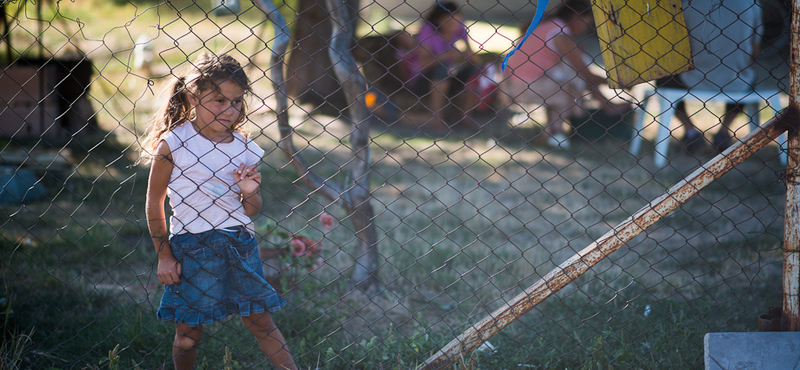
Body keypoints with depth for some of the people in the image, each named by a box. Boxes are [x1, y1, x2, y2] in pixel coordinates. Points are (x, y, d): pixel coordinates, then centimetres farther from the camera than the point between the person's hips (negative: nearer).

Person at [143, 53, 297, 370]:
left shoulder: (244, 148, 4)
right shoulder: (173, 144, -7)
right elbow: (154, 202, 0)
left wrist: (249, 193, -10)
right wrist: (163, 255, -1)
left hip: (239, 245, 3)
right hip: (191, 246, -3)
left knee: (260, 320, 5)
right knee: (189, 332, 5)